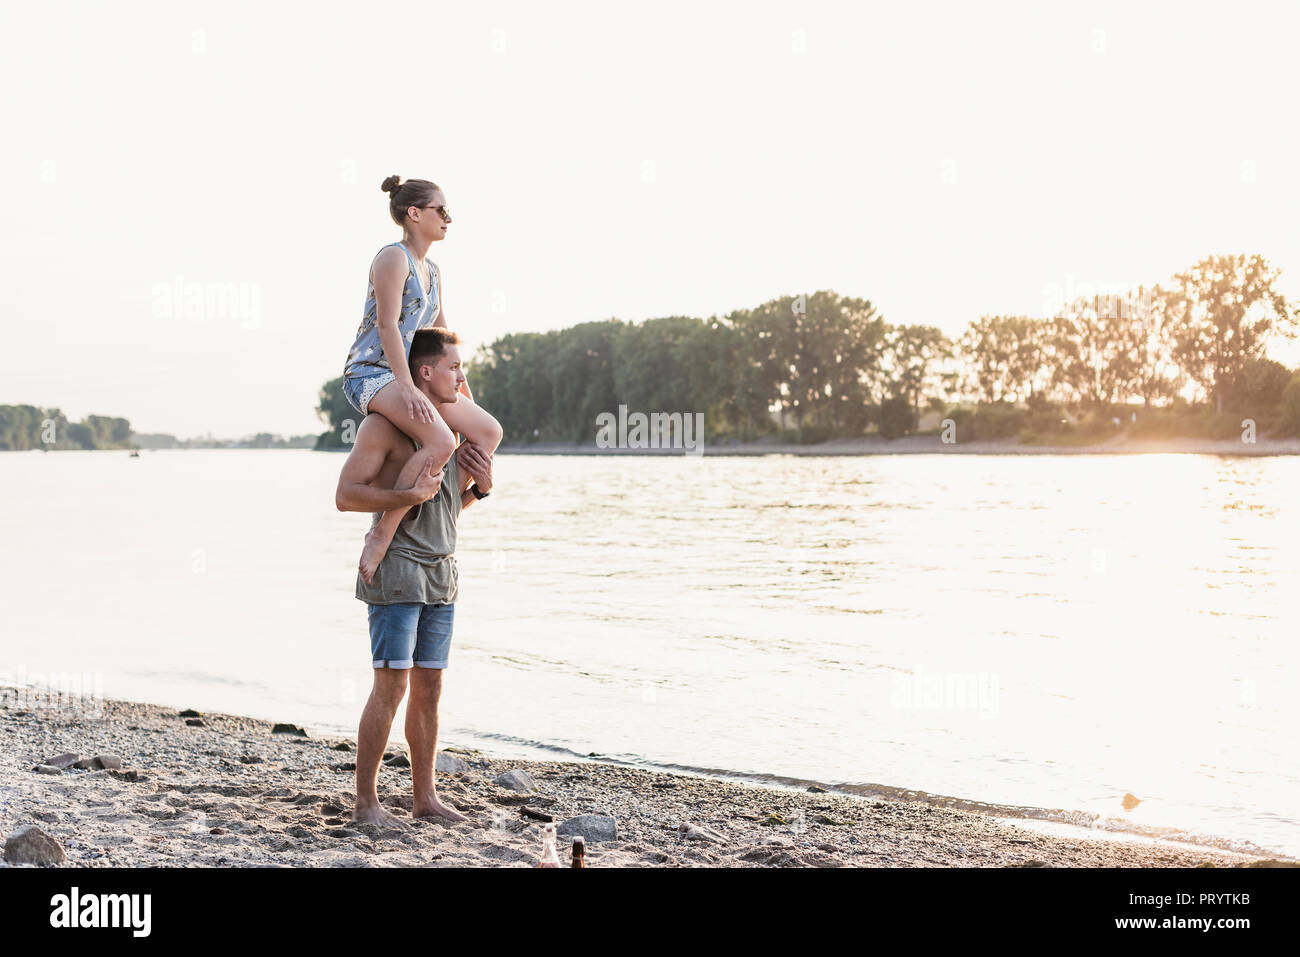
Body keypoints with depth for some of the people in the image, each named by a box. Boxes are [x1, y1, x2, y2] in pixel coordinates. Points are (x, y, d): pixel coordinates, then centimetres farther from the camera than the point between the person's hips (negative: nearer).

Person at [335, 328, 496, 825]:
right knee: (391, 687, -8)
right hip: (396, 572, -8)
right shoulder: (383, 425, -10)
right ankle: (365, 801, 1)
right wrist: (411, 494, -24)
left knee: (429, 687, 10)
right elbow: (345, 495, -16)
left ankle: (425, 797, 18)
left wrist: (480, 484, 4)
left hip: (440, 576, 8)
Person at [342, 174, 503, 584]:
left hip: (404, 376, 9)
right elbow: (387, 325, -19)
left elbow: (441, 336, 24)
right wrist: (407, 387, -27)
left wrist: (462, 389, 21)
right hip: (370, 373, -9)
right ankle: (383, 532, -24)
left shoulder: (432, 272, 18)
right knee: (441, 442, -31)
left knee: (489, 431, 1)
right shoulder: (393, 258, -10)